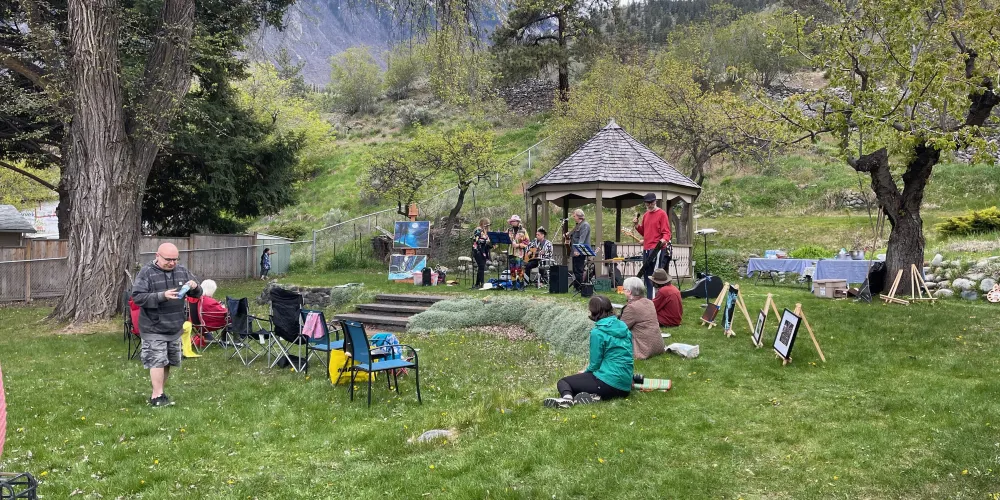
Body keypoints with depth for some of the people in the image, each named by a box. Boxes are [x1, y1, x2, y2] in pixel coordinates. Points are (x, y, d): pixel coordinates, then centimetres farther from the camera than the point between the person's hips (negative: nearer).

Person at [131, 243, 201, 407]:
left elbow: (198, 294, 10)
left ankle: (157, 393, 26)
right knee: (158, 361, -8)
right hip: (154, 328, -6)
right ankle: (157, 397, 0)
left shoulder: (182, 271, 5)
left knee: (168, 362, 13)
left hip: (175, 328, 6)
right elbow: (137, 297, -18)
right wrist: (162, 296, -29)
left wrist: (195, 287, -14)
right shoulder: (146, 272, -11)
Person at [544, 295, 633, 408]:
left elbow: (595, 364, -7)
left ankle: (567, 397, -26)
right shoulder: (623, 327, 9)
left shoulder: (598, 332, -12)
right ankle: (595, 396, -4)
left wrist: (585, 372, 15)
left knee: (562, 381, 9)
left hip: (608, 383, -7)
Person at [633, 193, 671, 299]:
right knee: (647, 275, 11)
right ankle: (649, 299, 17)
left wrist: (664, 240, -30)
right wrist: (637, 225, 6)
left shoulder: (662, 214, -6)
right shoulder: (646, 215, 17)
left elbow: (666, 232, -10)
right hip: (646, 250, 8)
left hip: (657, 249, -8)